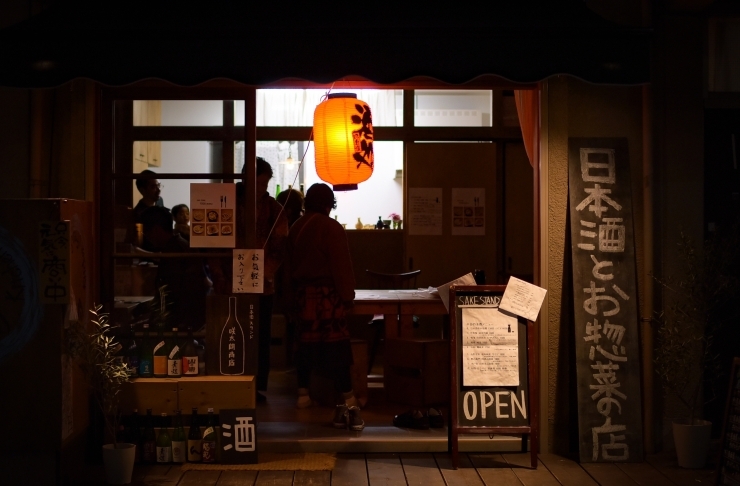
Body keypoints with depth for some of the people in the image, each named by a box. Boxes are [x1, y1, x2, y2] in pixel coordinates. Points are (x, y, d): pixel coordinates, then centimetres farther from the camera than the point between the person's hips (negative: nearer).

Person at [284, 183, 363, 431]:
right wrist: (347, 296, -5)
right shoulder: (332, 228, -11)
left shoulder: (296, 228, 11)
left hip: (302, 294, 7)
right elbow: (341, 266, -12)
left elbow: (290, 265, 16)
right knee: (336, 348, -10)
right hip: (327, 296, -7)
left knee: (306, 344, 15)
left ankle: (303, 392, 23)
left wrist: (292, 294, 22)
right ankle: (347, 403, -14)